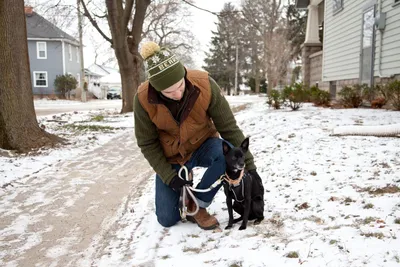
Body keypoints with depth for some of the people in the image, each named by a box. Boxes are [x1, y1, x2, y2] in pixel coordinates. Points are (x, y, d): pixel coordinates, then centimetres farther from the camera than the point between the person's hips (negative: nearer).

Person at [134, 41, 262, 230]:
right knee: (167, 219, -2)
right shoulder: (143, 99, -25)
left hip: (202, 146, 0)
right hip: (170, 157, 1)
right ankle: (184, 194, 32)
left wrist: (248, 164, -18)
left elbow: (229, 128, -20)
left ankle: (196, 204, -13)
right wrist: (169, 176, -19)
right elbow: (147, 144, -13)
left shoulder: (205, 85, -28)